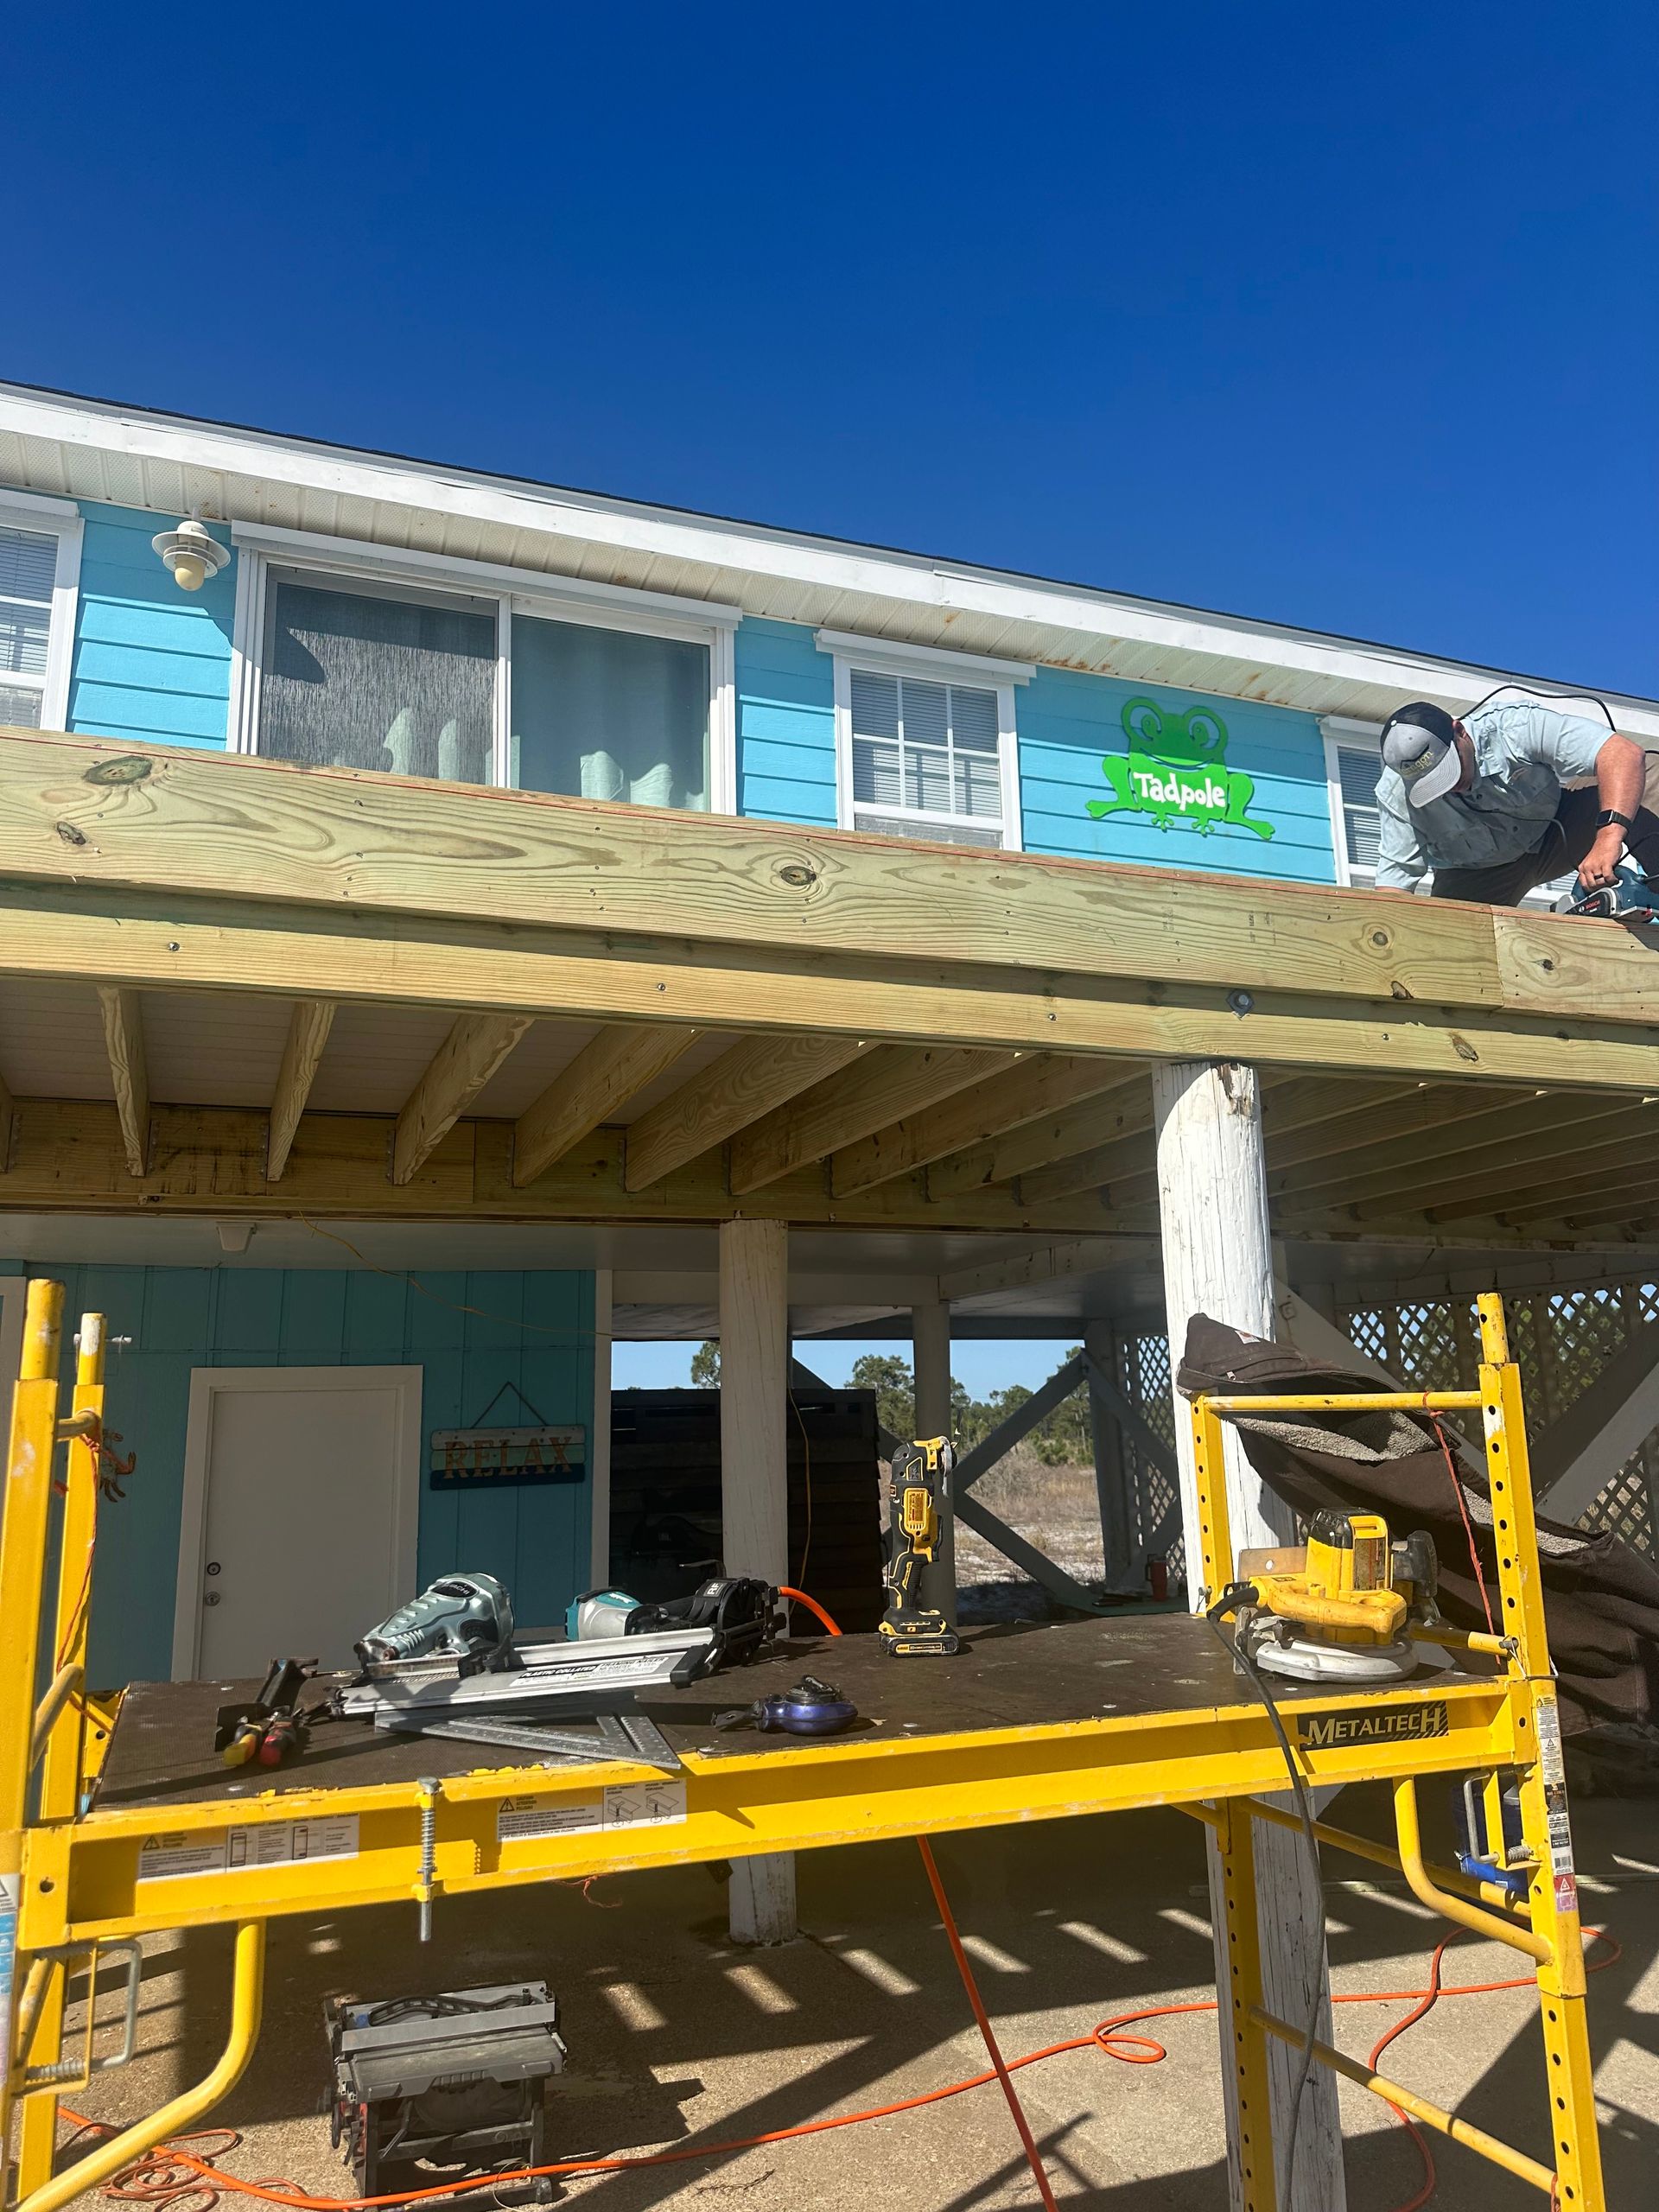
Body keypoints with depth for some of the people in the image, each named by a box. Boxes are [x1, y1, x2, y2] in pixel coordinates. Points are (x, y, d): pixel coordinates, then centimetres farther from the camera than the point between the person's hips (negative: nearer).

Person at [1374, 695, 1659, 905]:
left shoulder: (1516, 725, -30)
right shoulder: (1395, 795, -24)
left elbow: (1625, 753, -38)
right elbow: (1395, 877, -21)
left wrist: (1608, 838, -53)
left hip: (1556, 827, 0)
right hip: (1475, 874, 0)